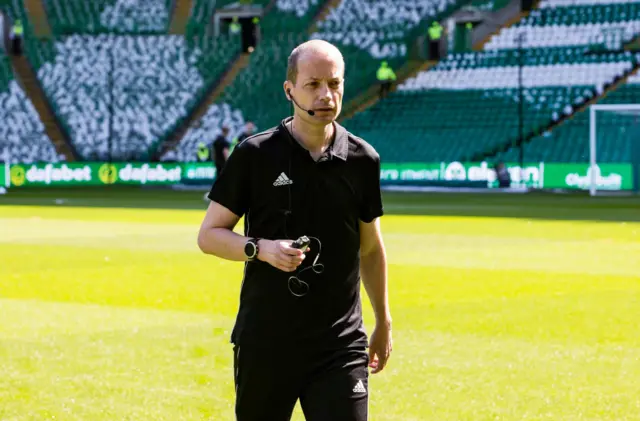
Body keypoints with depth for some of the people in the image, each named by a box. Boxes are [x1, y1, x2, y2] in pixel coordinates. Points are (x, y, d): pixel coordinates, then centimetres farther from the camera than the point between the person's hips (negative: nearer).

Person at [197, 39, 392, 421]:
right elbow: (209, 235, 0)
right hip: (264, 341, -1)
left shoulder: (363, 160, 3)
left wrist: (383, 322, 19)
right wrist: (261, 248, -18)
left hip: (340, 345, 1)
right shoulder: (255, 155, -4)